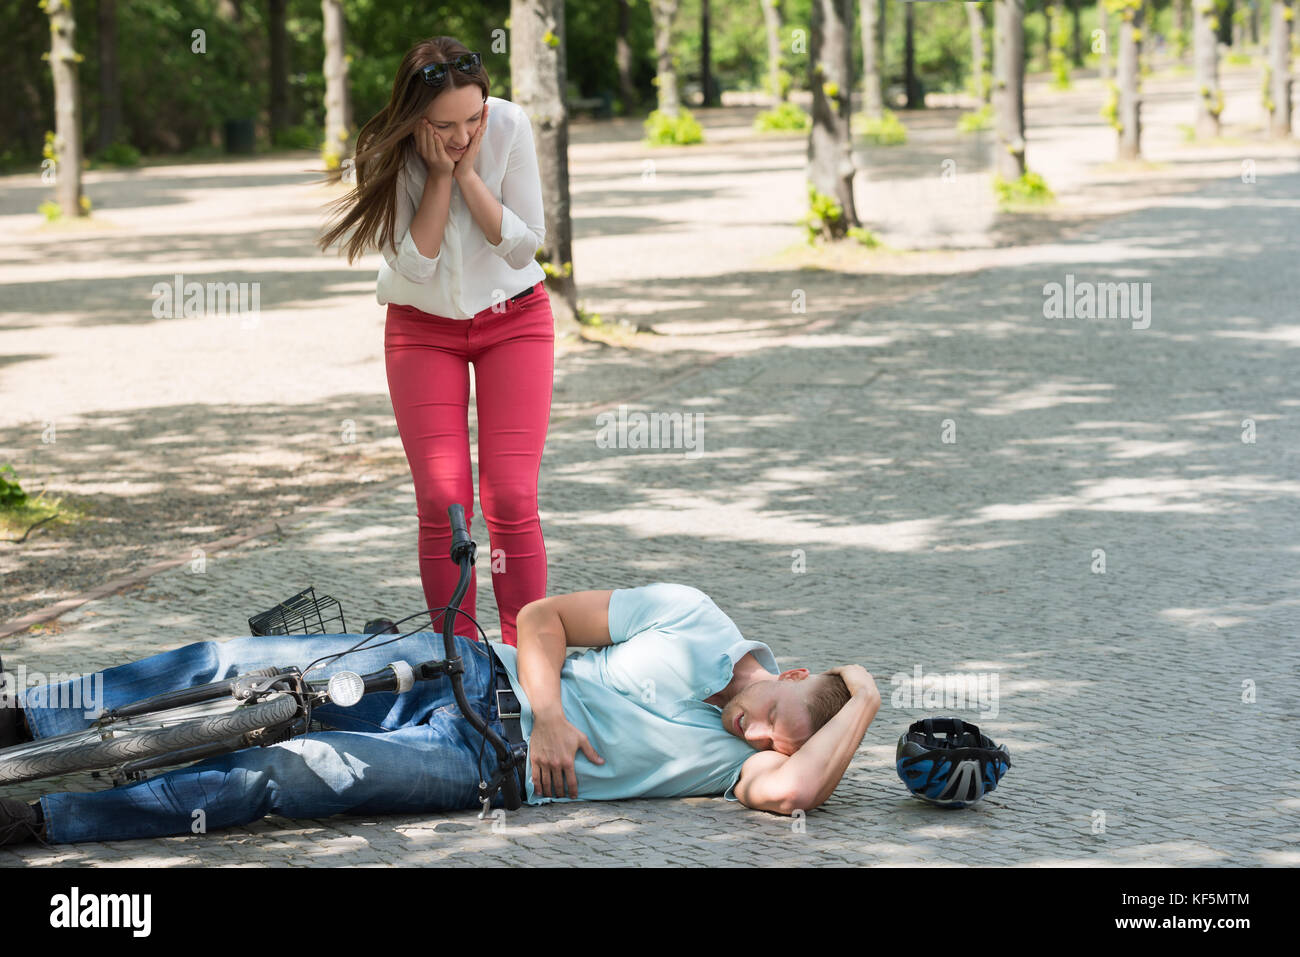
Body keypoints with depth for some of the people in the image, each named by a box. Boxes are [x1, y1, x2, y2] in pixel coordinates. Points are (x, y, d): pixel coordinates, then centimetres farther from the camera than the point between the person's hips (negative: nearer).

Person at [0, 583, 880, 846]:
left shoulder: (747, 758, -3)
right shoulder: (692, 619, 0)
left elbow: (787, 791, -28)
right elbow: (541, 617, 3)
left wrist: (863, 703, -20)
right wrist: (548, 713, -13)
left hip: (486, 767, -2)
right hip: (469, 675, 3)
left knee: (275, 773, -21)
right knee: (233, 671, -9)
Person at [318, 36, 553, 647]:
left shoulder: (509, 126, -19)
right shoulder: (386, 154, -18)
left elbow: (523, 246, -15)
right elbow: (414, 263, -20)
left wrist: (468, 172, -25)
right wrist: (440, 173, -26)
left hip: (512, 318, 0)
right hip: (423, 327, 0)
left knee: (511, 498, -10)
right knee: (442, 500, -9)